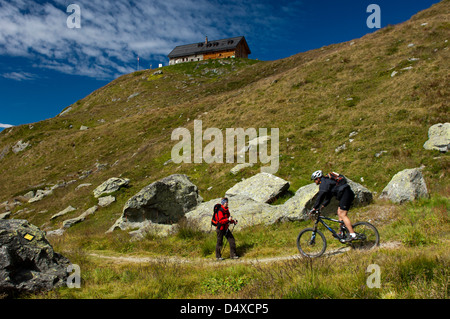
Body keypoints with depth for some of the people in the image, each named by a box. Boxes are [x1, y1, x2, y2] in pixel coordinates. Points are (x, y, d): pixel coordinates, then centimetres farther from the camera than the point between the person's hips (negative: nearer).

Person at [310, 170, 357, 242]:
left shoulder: (324, 183, -7)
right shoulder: (326, 181, 25)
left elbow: (320, 197, -16)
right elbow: (328, 198, 29)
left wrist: (315, 208, -12)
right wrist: (322, 206, 19)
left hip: (345, 193, -11)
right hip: (348, 193, 11)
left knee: (342, 215, -13)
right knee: (339, 212, 13)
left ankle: (352, 234, -18)